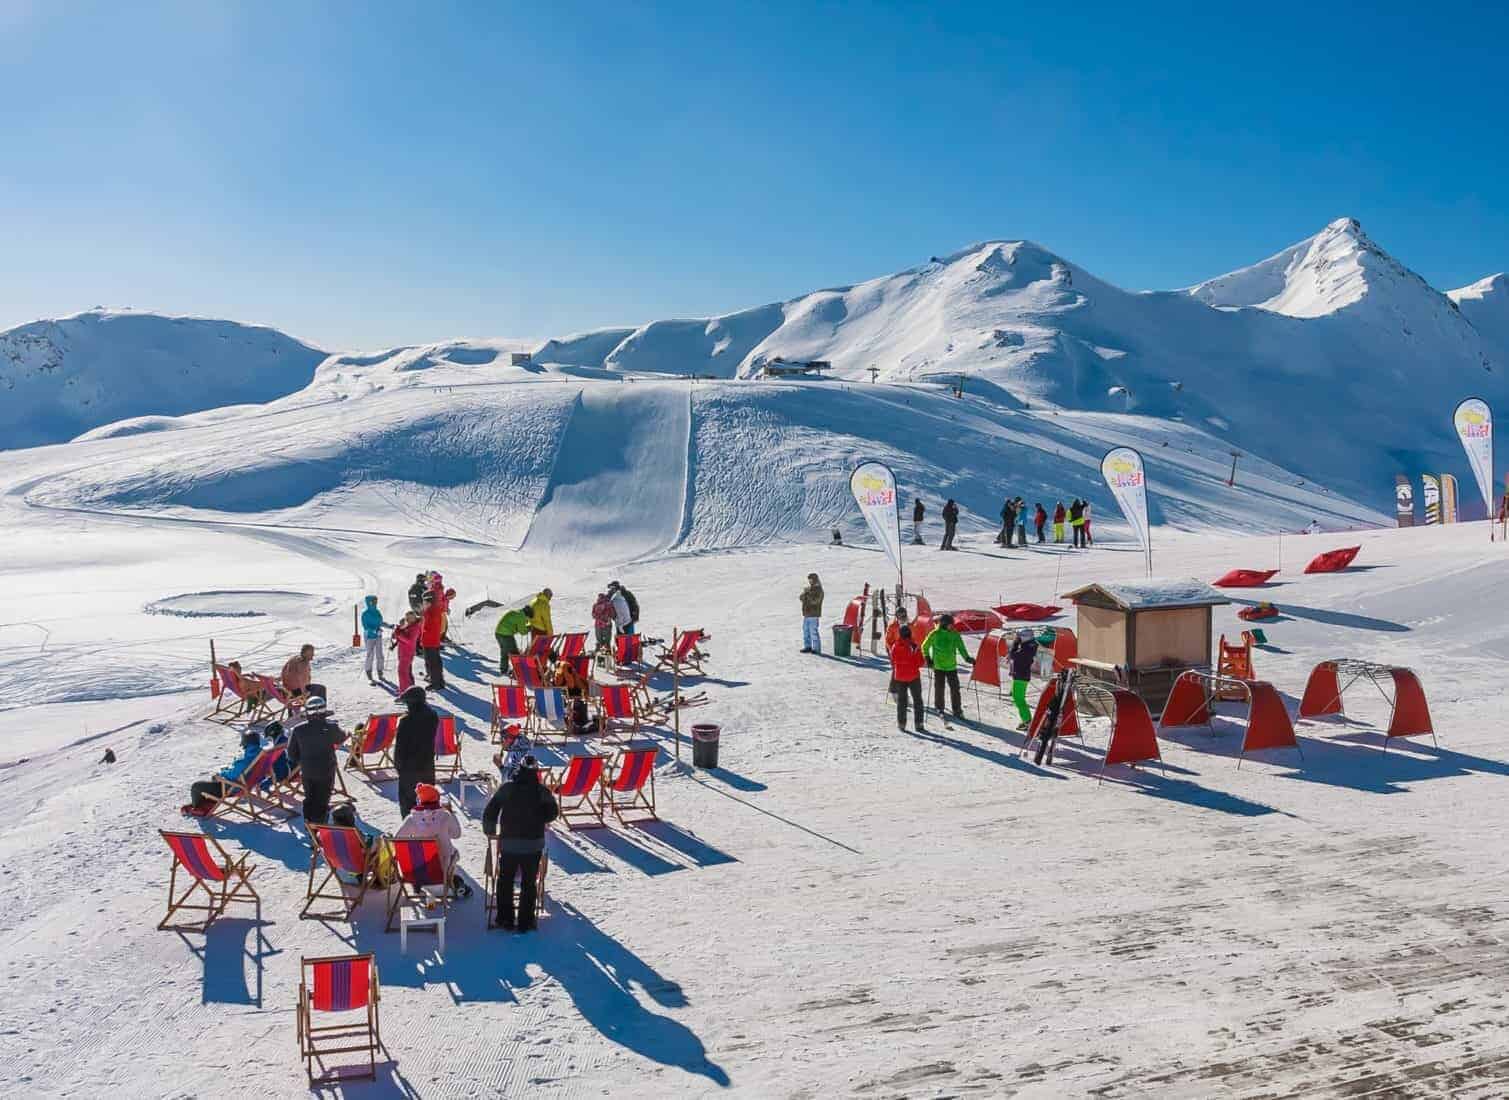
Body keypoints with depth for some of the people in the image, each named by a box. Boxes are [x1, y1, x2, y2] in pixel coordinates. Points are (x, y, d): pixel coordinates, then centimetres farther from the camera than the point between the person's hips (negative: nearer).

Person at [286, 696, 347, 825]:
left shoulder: (298, 729, -13)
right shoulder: (331, 727, -18)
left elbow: (292, 752, -3)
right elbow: (341, 738, 4)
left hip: (306, 772, 2)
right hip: (326, 771, -2)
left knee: (309, 798, 21)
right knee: (322, 799, 11)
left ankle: (308, 822, 28)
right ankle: (319, 823, 11)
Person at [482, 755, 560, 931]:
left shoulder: (506, 789, -4)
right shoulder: (542, 791, -6)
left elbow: (489, 812, -1)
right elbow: (553, 812, -1)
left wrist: (490, 830, 14)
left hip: (508, 843, 0)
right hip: (533, 845, 0)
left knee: (505, 881, 16)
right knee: (528, 883, 9)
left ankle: (505, 919, 19)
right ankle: (525, 922, 9)